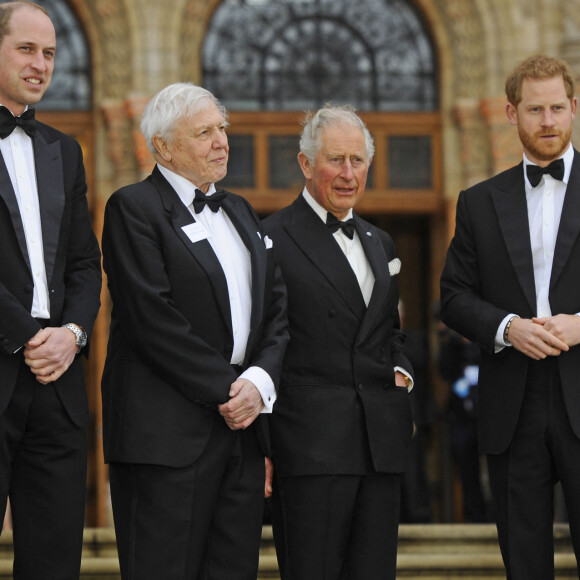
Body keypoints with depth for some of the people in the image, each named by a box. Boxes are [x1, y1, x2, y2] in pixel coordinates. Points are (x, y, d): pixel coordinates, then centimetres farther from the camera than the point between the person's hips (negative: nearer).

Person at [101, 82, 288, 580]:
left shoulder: (239, 212, 20)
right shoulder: (133, 207, -4)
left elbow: (278, 310, 14)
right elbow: (152, 320, -13)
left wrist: (259, 382, -4)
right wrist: (227, 388, -12)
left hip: (241, 426, 7)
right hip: (167, 434, -7)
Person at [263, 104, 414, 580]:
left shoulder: (380, 243, 19)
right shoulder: (271, 239, -4)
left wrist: (402, 371, 8)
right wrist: (259, 449, -11)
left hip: (382, 441, 7)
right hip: (310, 445, -6)